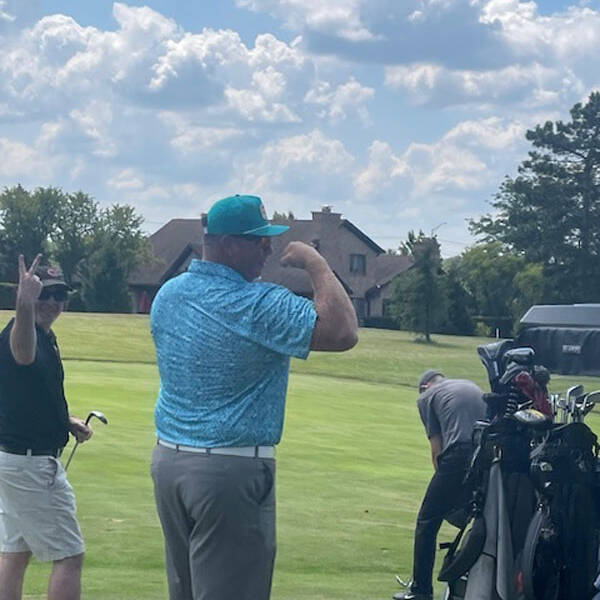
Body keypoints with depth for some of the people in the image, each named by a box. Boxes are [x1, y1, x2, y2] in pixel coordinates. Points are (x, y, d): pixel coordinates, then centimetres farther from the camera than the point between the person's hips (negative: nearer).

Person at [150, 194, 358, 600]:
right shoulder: (259, 306, -18)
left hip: (168, 460, 8)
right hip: (232, 472, -8)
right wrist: (316, 264, -11)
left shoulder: (168, 294, 8)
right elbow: (343, 332, -23)